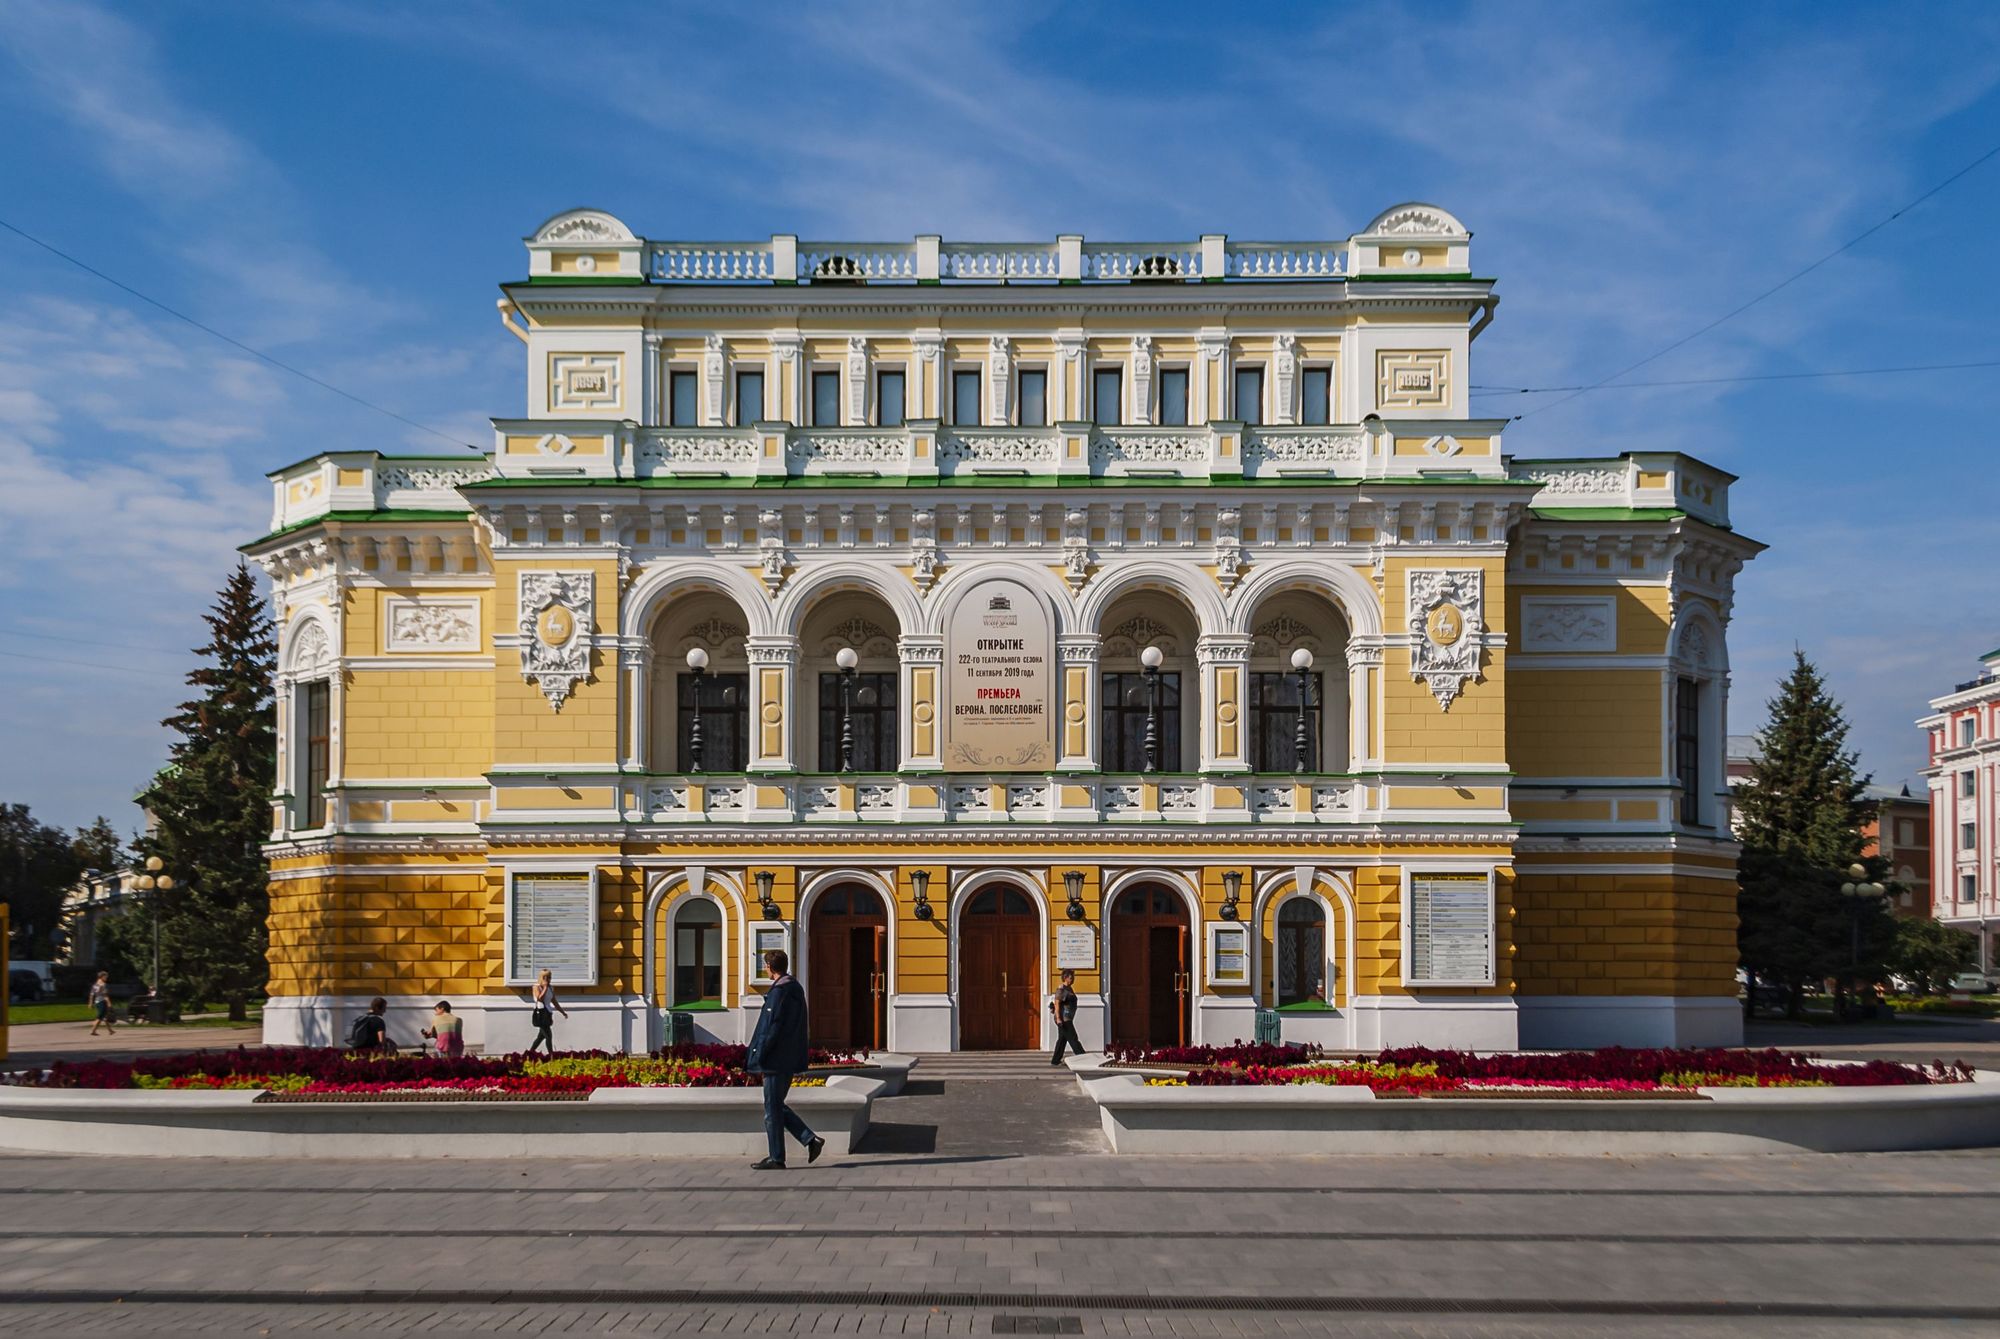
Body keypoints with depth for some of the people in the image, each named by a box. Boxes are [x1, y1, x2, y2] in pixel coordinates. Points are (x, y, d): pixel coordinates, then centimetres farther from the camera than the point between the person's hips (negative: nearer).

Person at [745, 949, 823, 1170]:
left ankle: (776, 1158, 5)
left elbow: (771, 1029, -19)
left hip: (776, 1061, -9)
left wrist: (757, 1057, -14)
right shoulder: (796, 989, 13)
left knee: (772, 1109, 0)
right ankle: (810, 1139, 9)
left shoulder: (779, 992, -16)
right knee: (777, 1106, 17)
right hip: (791, 1060, 9)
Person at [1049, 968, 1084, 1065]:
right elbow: (1057, 1004, -19)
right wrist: (1058, 1018, -24)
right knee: (1073, 1039, -7)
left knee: (1062, 1039, 11)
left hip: (1067, 1019, 10)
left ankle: (1055, 1060, 15)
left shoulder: (1069, 989, 15)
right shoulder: (1061, 989, -14)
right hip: (1063, 1019, -10)